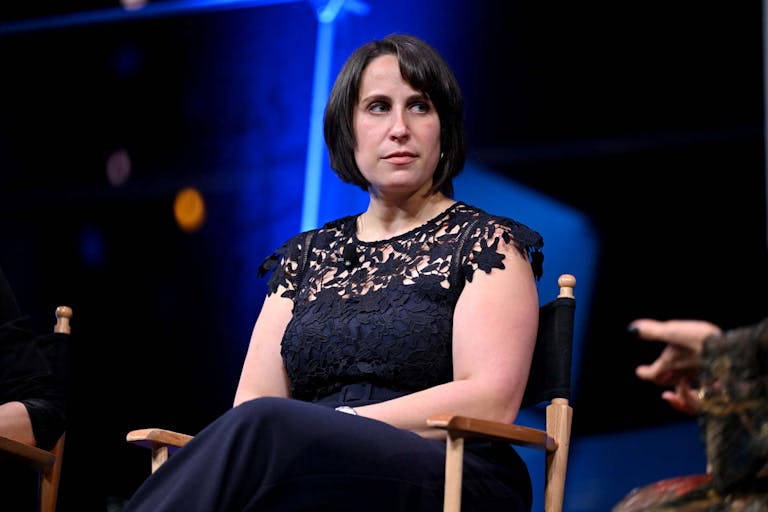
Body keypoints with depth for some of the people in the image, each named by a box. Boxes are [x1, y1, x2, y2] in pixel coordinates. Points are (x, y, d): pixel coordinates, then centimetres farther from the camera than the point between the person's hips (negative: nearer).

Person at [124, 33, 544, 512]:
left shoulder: (488, 242, 7)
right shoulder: (305, 256, 21)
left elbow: (491, 402, -7)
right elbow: (253, 398, 11)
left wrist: (335, 424, -13)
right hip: (318, 471, 3)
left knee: (262, 428, -34)